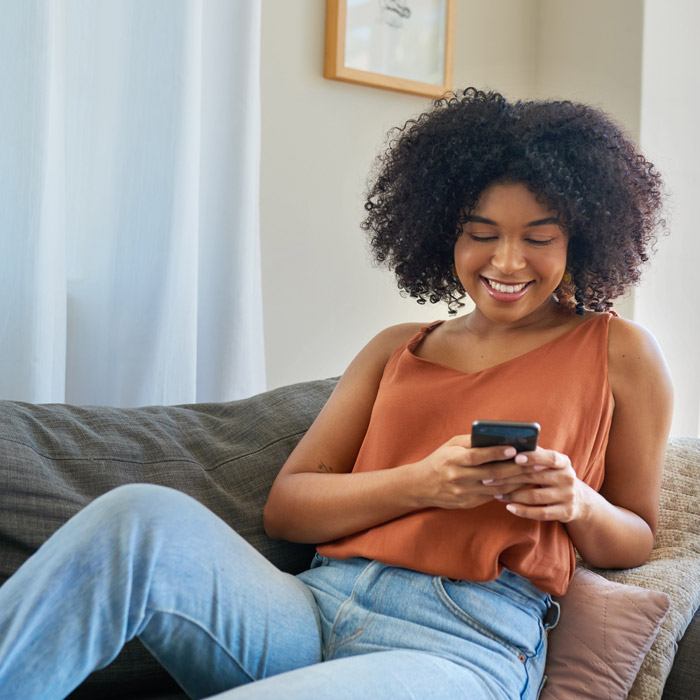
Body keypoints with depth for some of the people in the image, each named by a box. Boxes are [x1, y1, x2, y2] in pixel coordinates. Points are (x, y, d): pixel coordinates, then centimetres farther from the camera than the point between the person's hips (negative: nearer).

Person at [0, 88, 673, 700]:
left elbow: (636, 542, 17)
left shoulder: (617, 353, 12)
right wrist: (421, 483, -8)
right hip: (315, 608, 4)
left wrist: (579, 503, -7)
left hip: (468, 644, -3)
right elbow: (285, 506, 10)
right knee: (144, 517, -29)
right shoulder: (396, 350, 20)